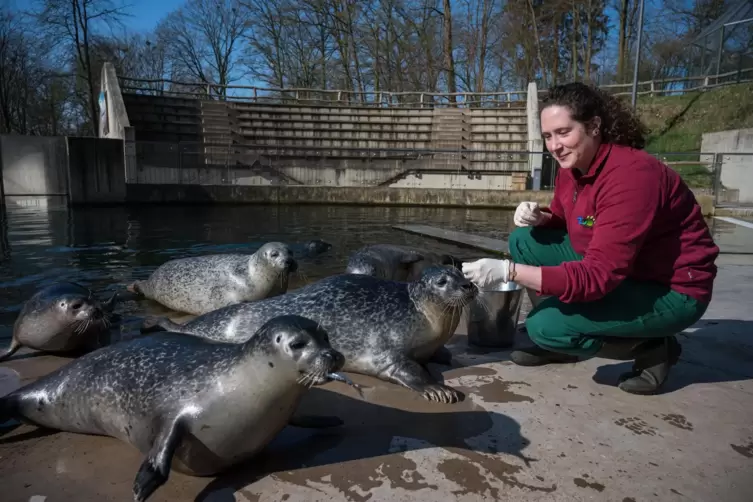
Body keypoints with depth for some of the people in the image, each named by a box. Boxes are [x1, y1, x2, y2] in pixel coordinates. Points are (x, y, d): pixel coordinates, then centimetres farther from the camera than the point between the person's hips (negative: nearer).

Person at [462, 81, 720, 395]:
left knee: (547, 325, -24)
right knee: (525, 240, -3)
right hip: (614, 270, 9)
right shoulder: (571, 168, -4)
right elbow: (566, 221, 14)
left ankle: (652, 348, 0)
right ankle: (555, 343, 11)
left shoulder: (632, 175, -30)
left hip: (672, 290, -8)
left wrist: (508, 270, -40)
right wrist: (540, 217, -11)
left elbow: (598, 276, -36)